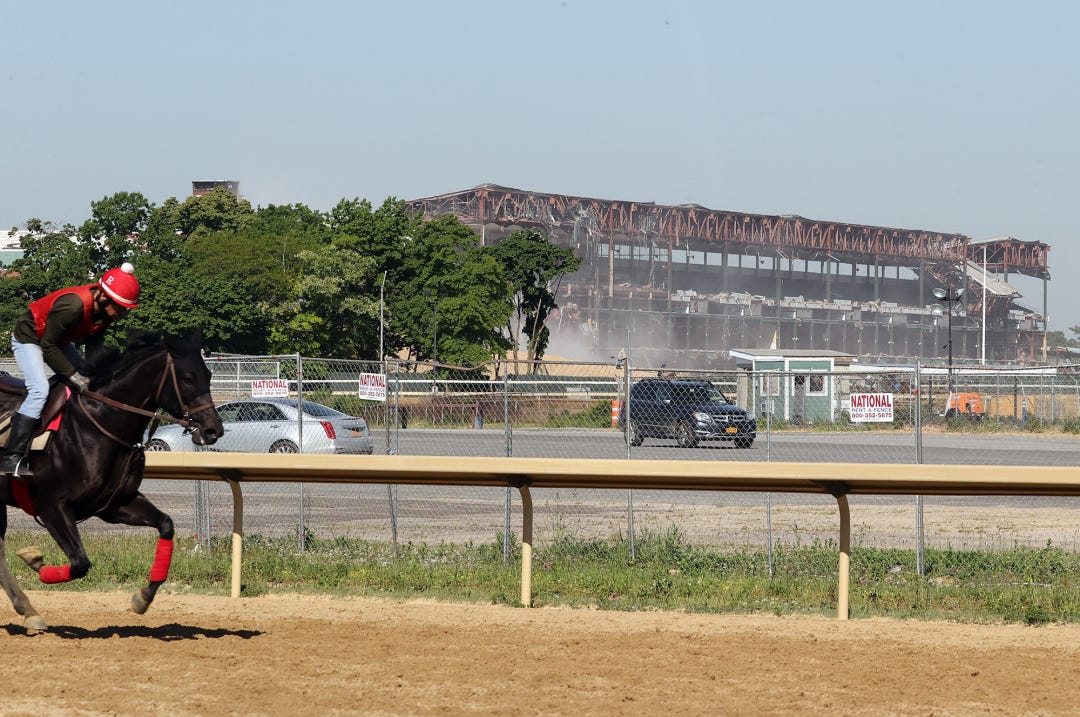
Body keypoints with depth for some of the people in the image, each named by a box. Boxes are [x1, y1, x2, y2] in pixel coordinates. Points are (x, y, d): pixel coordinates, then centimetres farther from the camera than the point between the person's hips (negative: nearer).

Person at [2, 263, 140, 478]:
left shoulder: (106, 309, -14)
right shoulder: (72, 306, -39)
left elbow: (94, 341, 3)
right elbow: (48, 347, -30)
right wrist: (73, 376, -29)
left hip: (57, 341, 9)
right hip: (28, 338, -9)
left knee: (88, 378, 10)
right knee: (39, 389, -25)